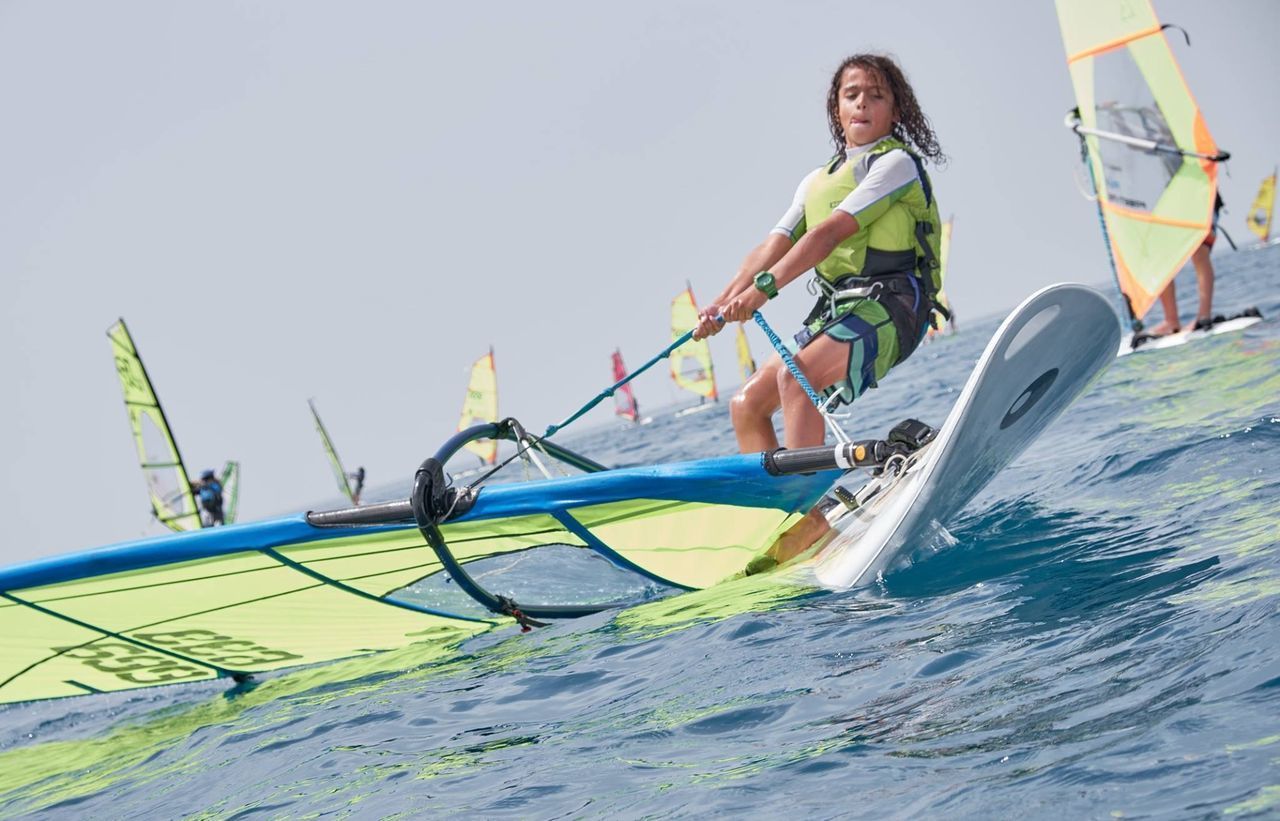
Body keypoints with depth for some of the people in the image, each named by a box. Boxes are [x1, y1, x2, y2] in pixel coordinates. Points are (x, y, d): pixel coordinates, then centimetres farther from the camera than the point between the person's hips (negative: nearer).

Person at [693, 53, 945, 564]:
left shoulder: (897, 163, -3)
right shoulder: (817, 181, 21)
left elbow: (833, 231, -16)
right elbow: (774, 246, 10)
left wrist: (765, 286, -25)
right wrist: (724, 302, -7)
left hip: (890, 304, -8)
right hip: (834, 309, 8)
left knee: (795, 376, -30)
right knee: (747, 404, 0)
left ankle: (808, 513, -31)